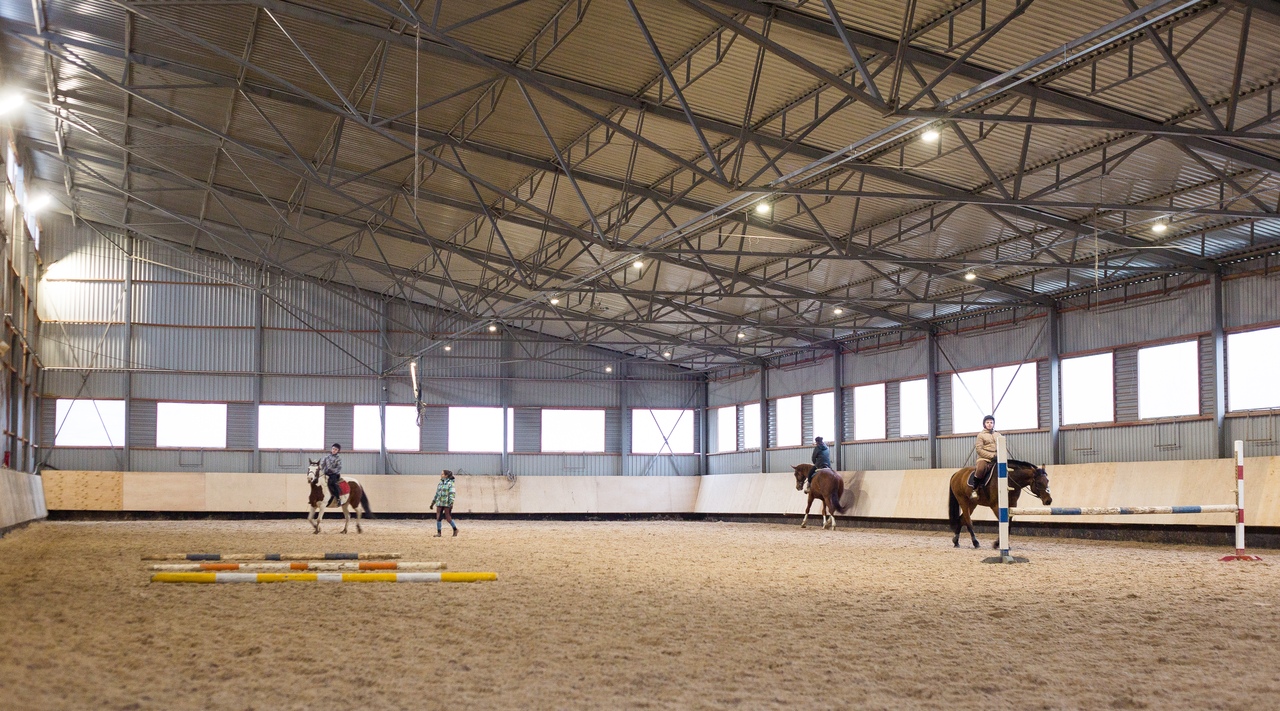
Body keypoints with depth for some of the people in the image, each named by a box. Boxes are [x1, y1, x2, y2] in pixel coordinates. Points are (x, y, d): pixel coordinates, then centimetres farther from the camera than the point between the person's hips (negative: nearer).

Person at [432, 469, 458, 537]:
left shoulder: (450, 483, -7)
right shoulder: (440, 484, 13)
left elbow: (452, 494, -13)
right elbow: (437, 494, 20)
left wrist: (451, 503, -21)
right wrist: (433, 502, 20)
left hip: (447, 504, -6)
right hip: (439, 503, 6)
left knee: (448, 518, -2)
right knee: (438, 518, 0)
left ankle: (455, 529, 16)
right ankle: (438, 533, 6)